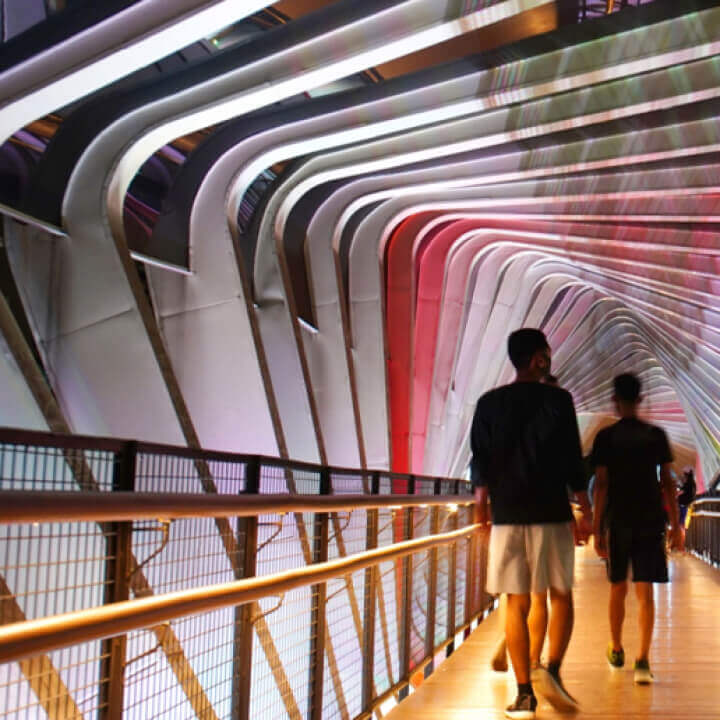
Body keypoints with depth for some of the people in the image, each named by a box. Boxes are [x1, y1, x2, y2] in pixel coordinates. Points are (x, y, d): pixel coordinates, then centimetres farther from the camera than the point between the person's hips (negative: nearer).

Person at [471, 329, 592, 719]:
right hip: (551, 512, -2)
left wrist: (481, 503, 11)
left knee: (516, 603, 5)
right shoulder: (557, 399, 0)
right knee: (561, 596, 10)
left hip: (506, 513, 2)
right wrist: (585, 510, 4)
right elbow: (572, 460, -1)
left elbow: (480, 461, 5)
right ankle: (552, 669, -9)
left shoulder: (489, 403, 8)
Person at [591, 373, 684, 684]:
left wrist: (597, 527, -4)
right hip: (650, 522, 0)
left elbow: (601, 484, -6)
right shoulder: (656, 436, 3)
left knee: (618, 589, 14)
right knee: (645, 592, -1)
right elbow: (667, 483, 3)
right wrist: (675, 525, 9)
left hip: (617, 522, 0)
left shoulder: (606, 437, -2)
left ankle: (616, 650, 29)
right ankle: (643, 661, -11)